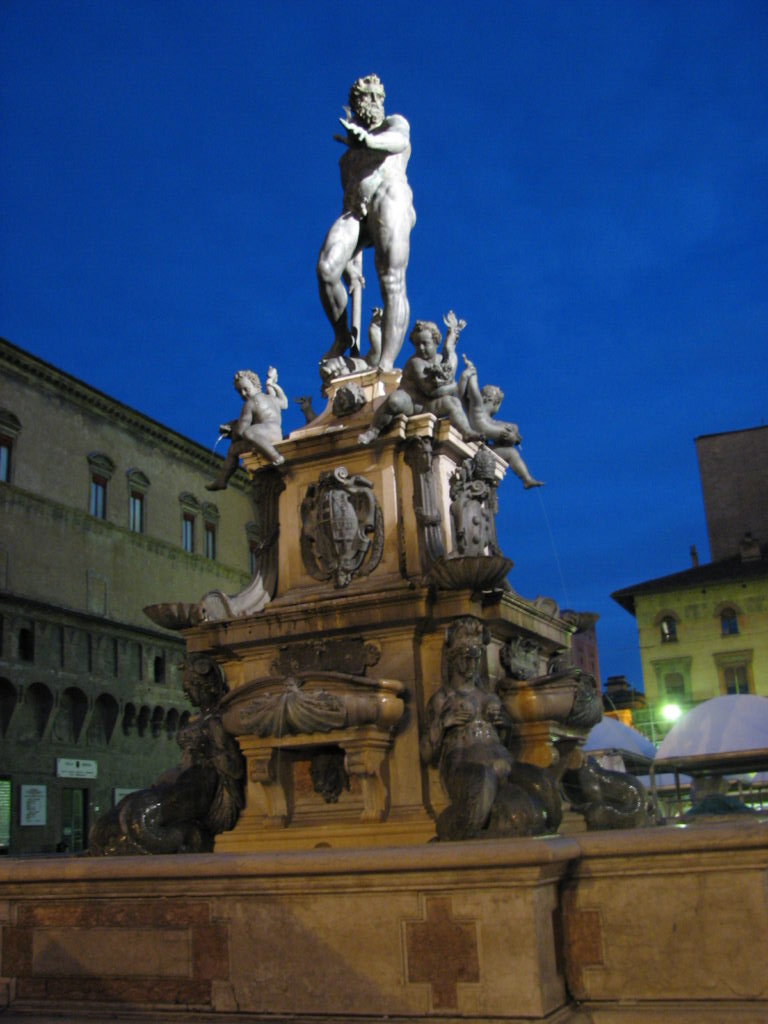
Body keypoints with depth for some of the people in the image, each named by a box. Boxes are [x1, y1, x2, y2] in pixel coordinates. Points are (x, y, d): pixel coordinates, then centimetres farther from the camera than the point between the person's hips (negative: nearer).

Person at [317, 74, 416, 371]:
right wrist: (349, 260, 19)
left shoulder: (395, 123, 18)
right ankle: (342, 337, -5)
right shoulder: (349, 156, 33)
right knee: (326, 268, -21)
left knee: (392, 284, -19)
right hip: (355, 213, 5)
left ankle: (386, 363, -29)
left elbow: (400, 140, -8)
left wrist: (370, 140, -33)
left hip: (389, 202, -5)